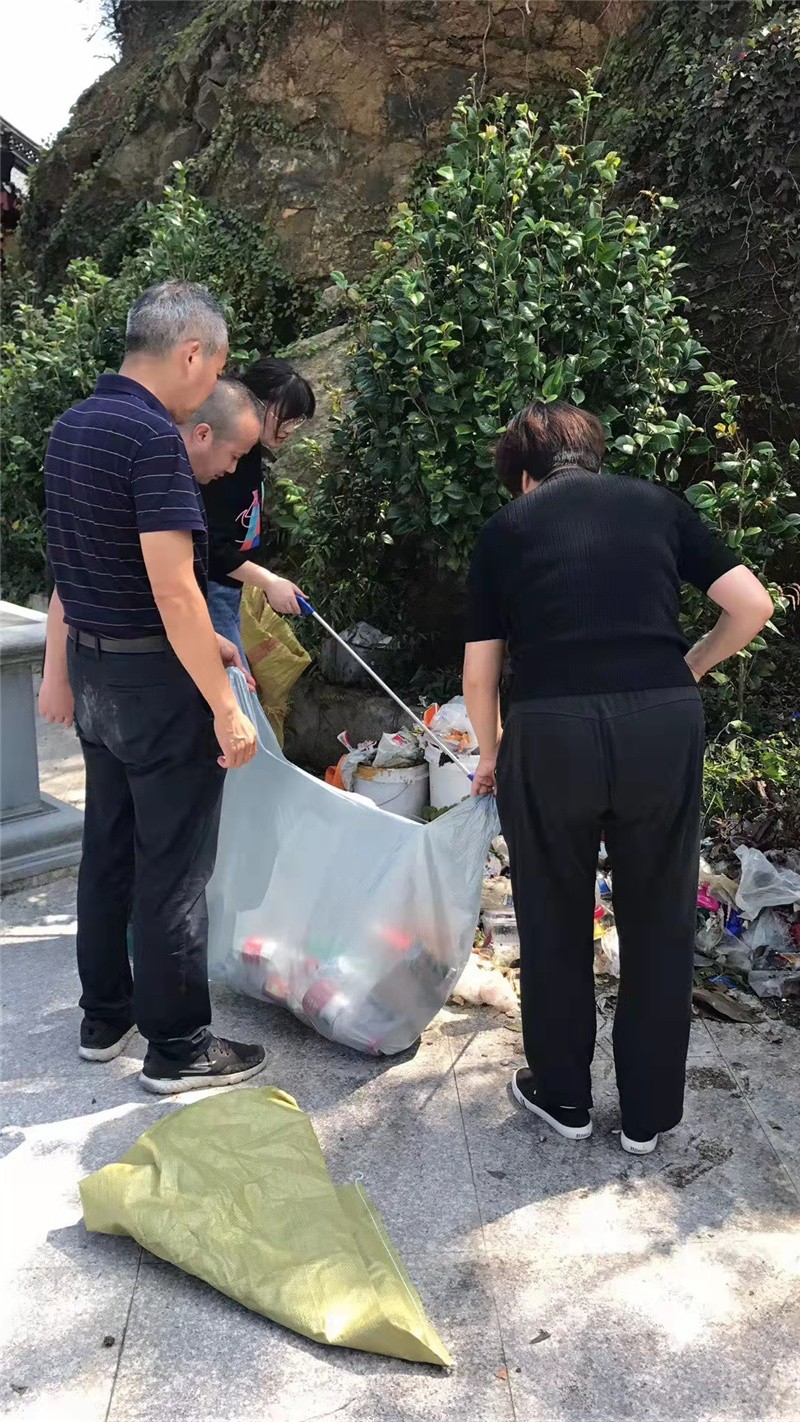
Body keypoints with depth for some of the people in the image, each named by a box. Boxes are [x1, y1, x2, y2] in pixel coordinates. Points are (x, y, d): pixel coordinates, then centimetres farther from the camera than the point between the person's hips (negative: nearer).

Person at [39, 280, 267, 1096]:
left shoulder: (71, 428, 8)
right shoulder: (153, 437, -20)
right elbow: (172, 588, -25)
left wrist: (60, 670, 21)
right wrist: (225, 706, -22)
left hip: (94, 669, 9)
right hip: (154, 677, -9)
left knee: (108, 849, 18)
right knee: (173, 866, 2)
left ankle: (103, 1018, 31)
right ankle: (178, 1049, 15)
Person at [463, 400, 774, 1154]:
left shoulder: (505, 529, 15)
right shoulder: (658, 503, 17)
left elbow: (479, 673, 14)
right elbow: (752, 607, 10)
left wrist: (490, 754, 30)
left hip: (551, 728, -1)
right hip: (664, 723, 1)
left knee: (555, 923, 19)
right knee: (659, 922, 17)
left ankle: (562, 1095, 33)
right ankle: (648, 1113, 29)